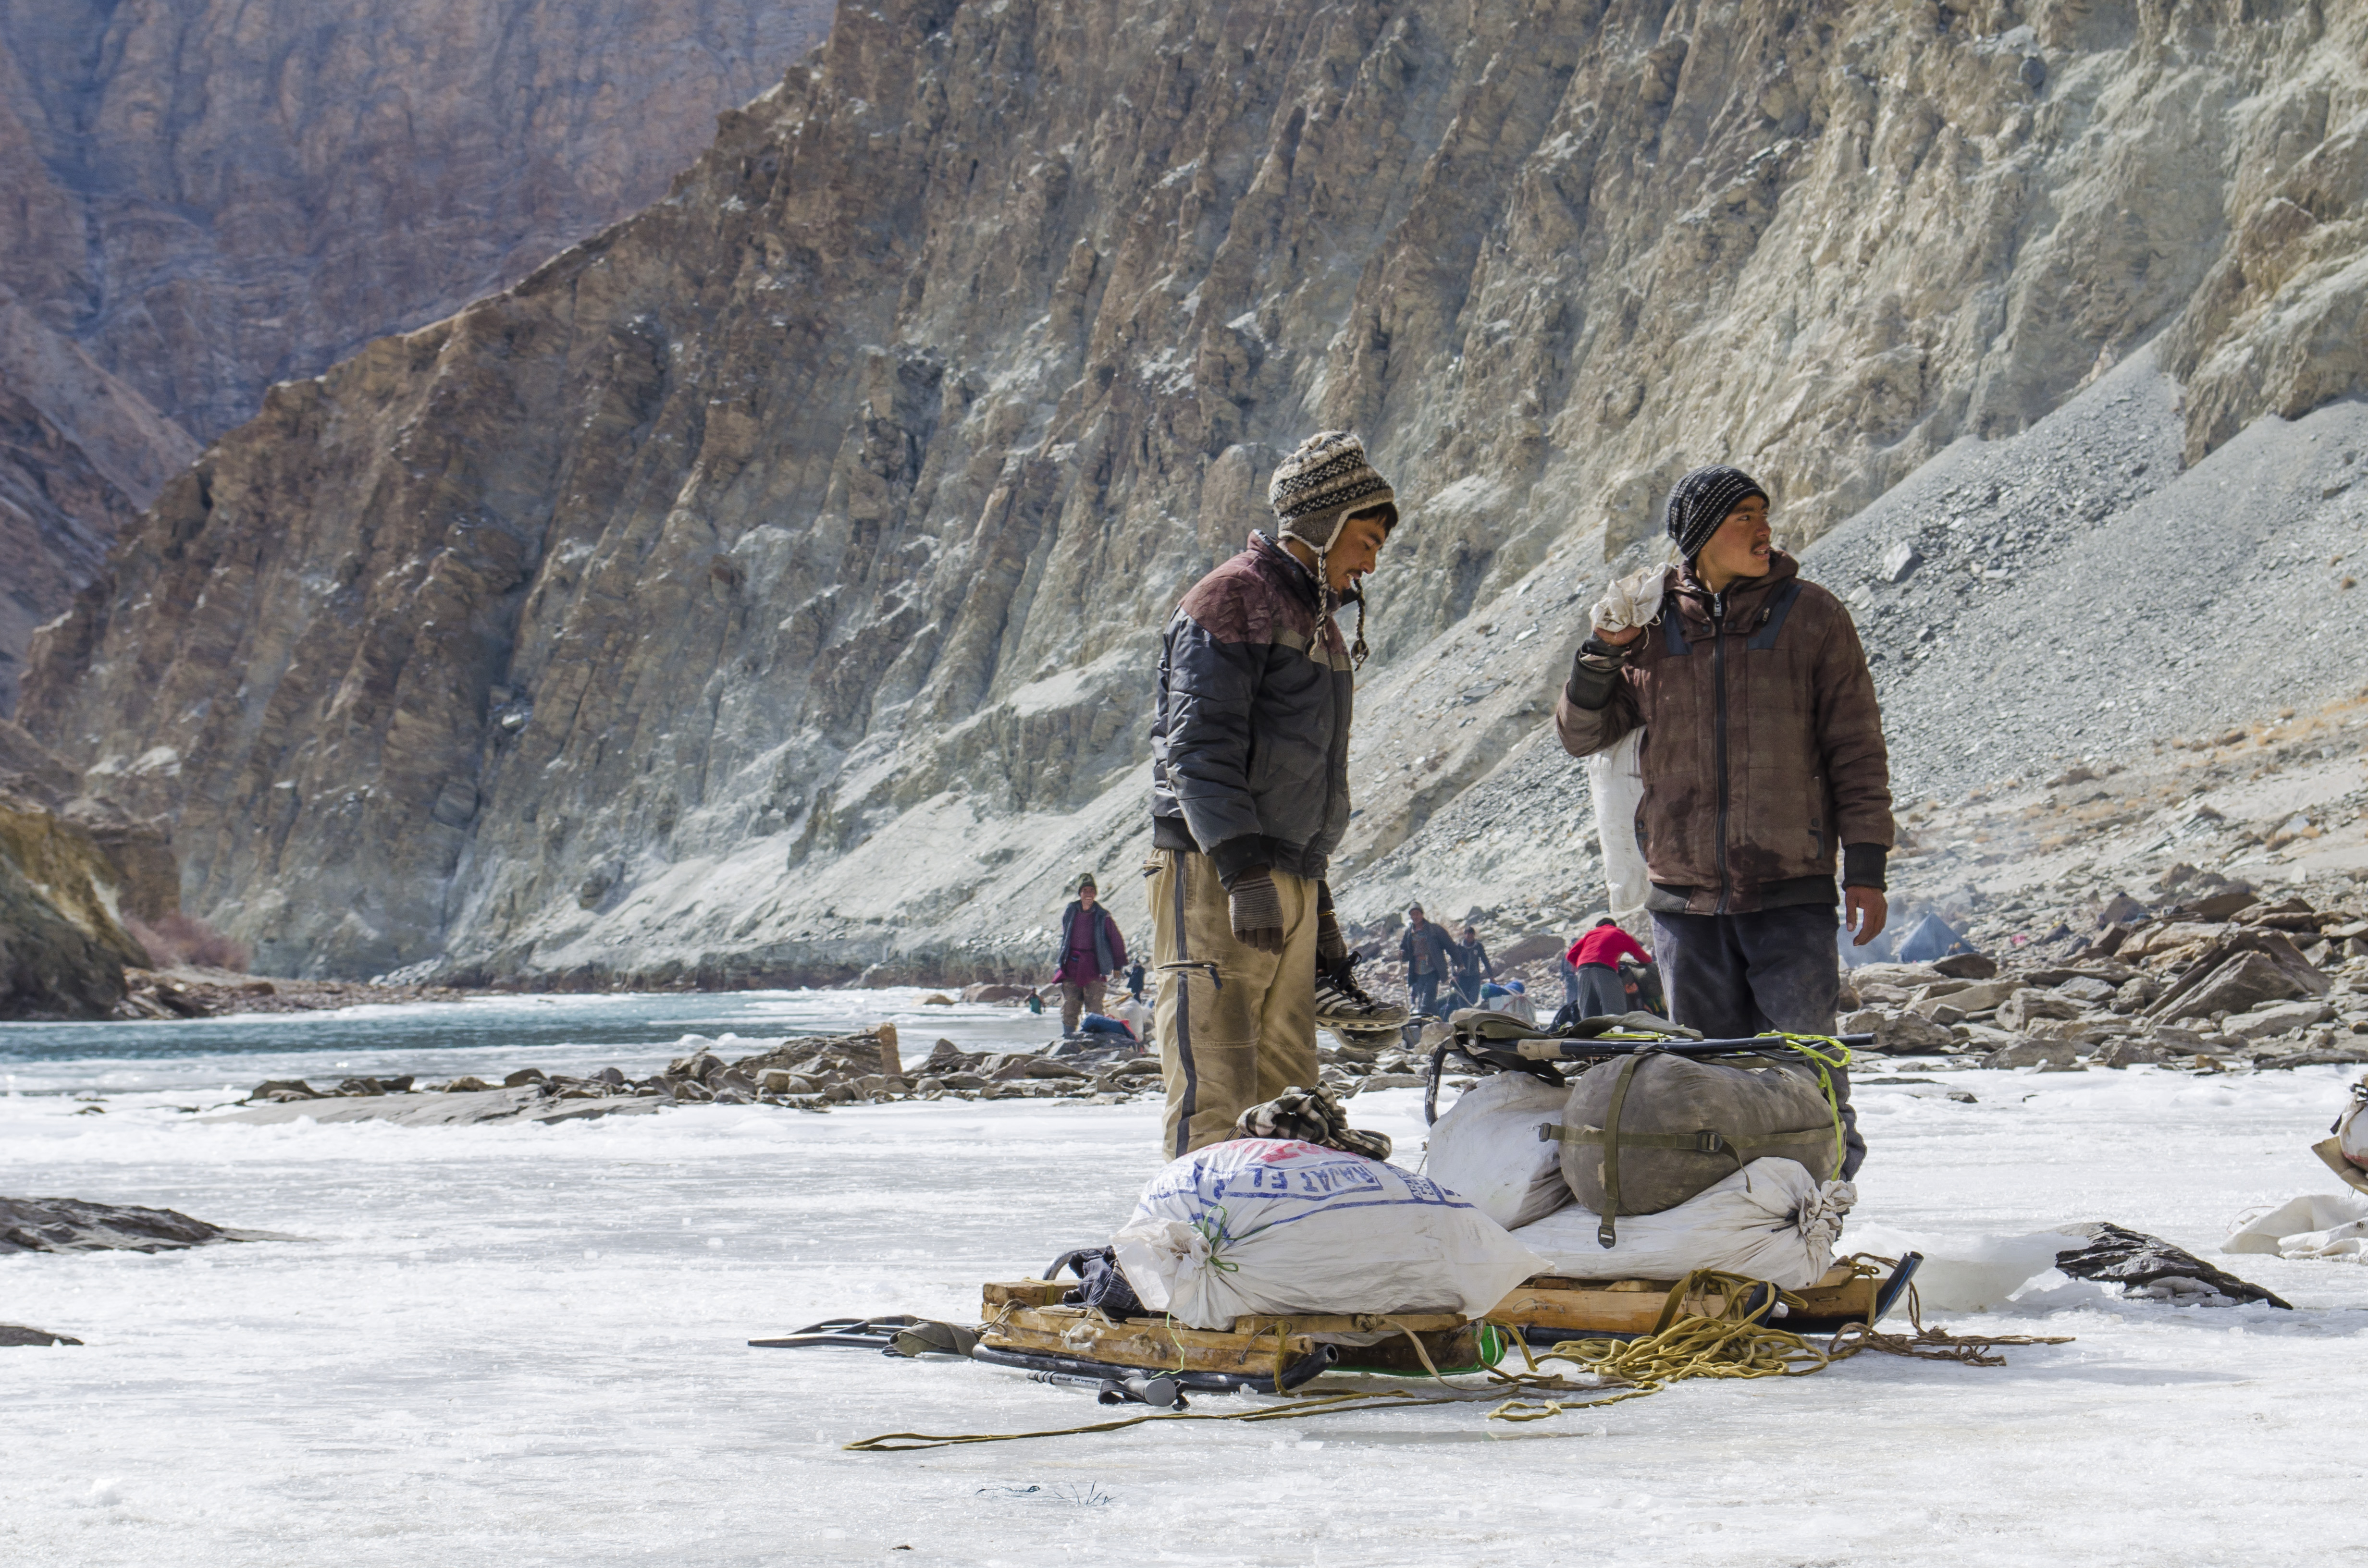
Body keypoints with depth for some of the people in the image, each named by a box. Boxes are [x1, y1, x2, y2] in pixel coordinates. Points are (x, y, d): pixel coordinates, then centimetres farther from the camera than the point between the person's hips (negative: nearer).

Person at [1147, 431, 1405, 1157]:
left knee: (1286, 1089, 6)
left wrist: (1320, 905, 25)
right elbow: (1199, 749, -16)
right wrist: (1246, 870, -25)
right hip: (1216, 877, -9)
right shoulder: (1232, 600, -6)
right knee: (1217, 1093, -13)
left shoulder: (1316, 620, 24)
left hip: (1290, 878, 9)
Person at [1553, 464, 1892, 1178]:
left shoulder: (1811, 616, 2)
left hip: (1791, 887, -2)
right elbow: (1581, 736, 11)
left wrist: (1866, 866, -3)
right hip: (1685, 890, 2)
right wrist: (1601, 654, -6)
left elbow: (1857, 749, 3)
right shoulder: (1654, 627, 7)